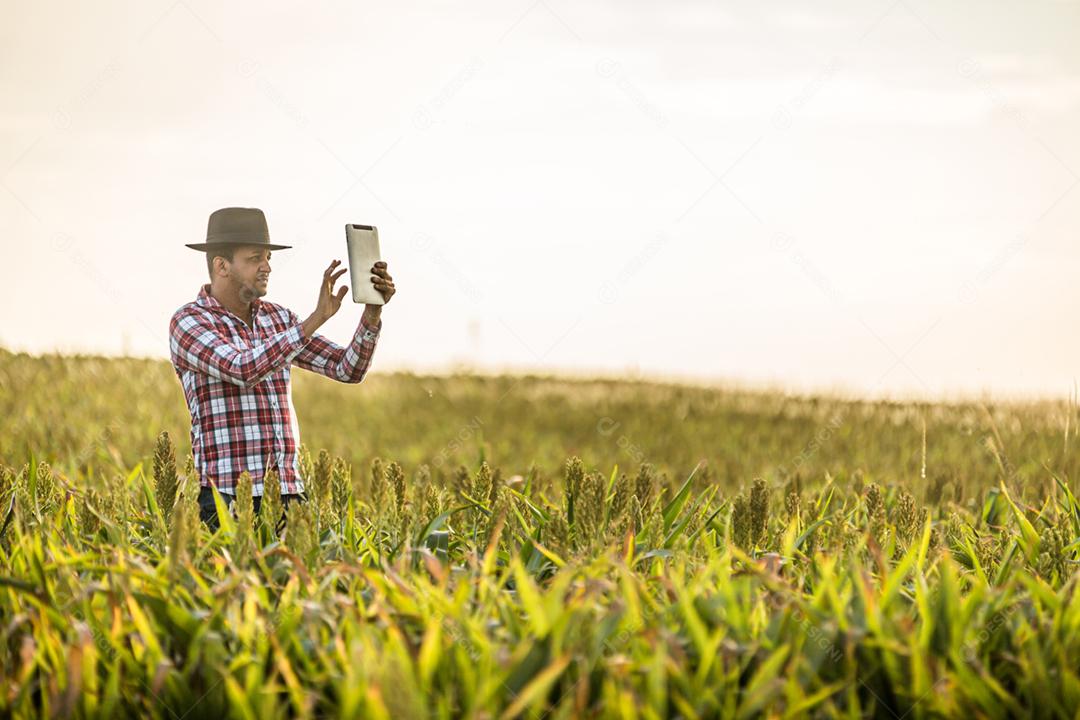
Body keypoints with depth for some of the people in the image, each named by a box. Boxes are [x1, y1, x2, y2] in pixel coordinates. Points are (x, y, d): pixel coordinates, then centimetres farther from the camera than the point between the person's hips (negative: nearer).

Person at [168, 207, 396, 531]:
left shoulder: (278, 319, 14)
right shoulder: (187, 321, -6)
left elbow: (348, 369, 8)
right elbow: (244, 371, -24)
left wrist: (373, 311, -9)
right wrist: (317, 317, -25)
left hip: (288, 495, 6)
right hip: (228, 500, -6)